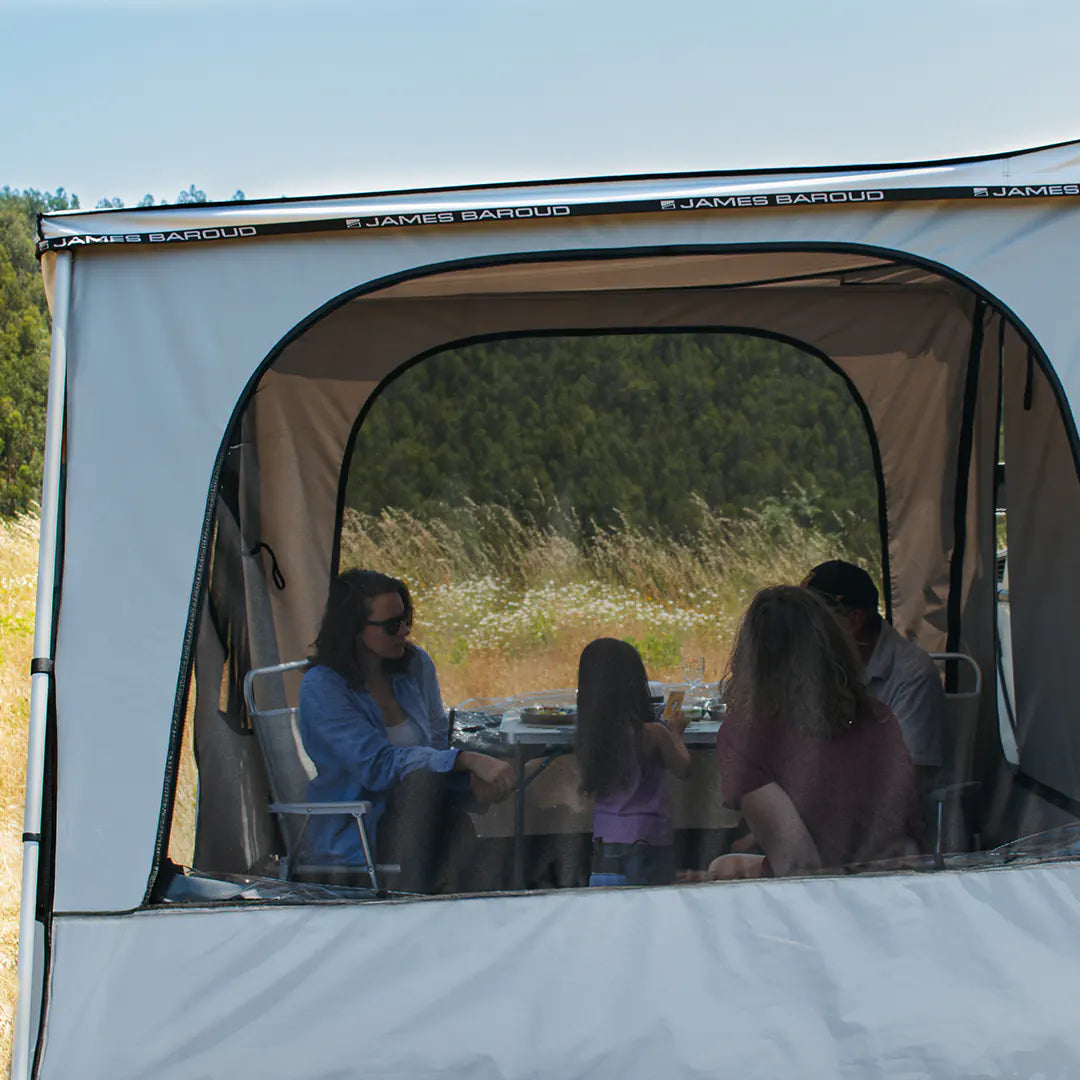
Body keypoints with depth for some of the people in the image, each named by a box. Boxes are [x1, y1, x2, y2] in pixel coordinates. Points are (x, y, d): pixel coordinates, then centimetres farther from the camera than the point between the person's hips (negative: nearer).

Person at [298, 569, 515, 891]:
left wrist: (473, 776, -15)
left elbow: (439, 745, 10)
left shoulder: (416, 664, 7)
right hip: (351, 836, -5)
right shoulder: (321, 687, -12)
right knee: (423, 779, -34)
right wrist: (469, 760, -30)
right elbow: (378, 764, -22)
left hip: (415, 818, 5)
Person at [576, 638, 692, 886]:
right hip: (648, 837, -4)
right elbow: (683, 768, -2)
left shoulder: (588, 735, -4)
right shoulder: (652, 734, -16)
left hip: (605, 837, 4)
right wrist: (676, 733, 16)